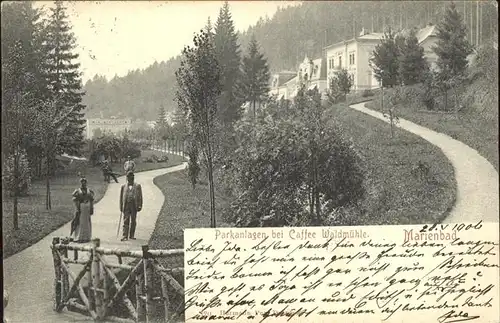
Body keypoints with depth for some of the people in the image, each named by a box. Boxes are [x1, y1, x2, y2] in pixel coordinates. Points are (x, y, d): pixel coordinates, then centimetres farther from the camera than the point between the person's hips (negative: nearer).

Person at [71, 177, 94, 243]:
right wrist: (77, 209, -14)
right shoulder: (77, 191, -2)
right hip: (80, 207, -3)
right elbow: (75, 200, -6)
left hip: (87, 208, 4)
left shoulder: (89, 191, 9)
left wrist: (92, 209, 2)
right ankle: (78, 238, 0)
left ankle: (86, 237, 13)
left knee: (87, 222, 6)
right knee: (79, 222, -4)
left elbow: (91, 200, 8)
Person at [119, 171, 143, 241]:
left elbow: (140, 196, 5)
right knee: (126, 221, -5)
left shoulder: (137, 186, 9)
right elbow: (121, 197, 12)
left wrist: (140, 206, -3)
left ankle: (132, 235, 15)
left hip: (134, 205, 0)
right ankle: (125, 236, -8)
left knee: (133, 221, 5)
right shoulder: (123, 186, 11)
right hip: (126, 205, 0)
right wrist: (121, 207, 5)